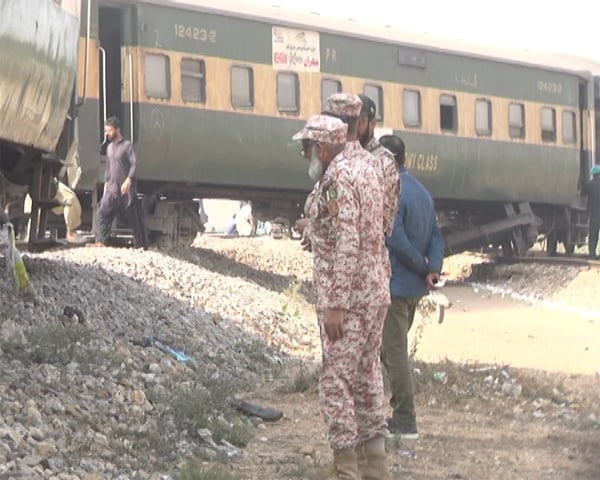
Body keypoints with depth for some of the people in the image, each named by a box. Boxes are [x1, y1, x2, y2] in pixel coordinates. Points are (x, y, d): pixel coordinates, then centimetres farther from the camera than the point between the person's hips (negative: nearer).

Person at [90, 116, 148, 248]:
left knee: (134, 216, 0)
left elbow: (134, 164, -16)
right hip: (112, 188, 6)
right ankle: (101, 241, -11)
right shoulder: (109, 147, 15)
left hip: (127, 188, -6)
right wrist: (106, 183, 19)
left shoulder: (127, 145, -7)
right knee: (103, 211, -9)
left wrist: (128, 180, -26)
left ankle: (141, 244, 7)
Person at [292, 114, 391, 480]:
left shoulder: (337, 180, -15)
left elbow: (346, 244, -22)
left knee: (337, 383, -5)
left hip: (348, 299, -10)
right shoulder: (365, 171, 14)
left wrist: (335, 305, -22)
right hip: (376, 294, 10)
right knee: (367, 379, 13)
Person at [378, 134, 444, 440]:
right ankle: (401, 414, 24)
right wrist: (433, 268, -8)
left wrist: (424, 267, -10)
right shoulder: (422, 191, 11)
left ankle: (405, 423, -1)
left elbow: (397, 241, -23)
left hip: (394, 285, -9)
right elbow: (436, 236, 6)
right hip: (415, 287, 9)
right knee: (396, 349, 19)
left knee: (394, 353, -3)